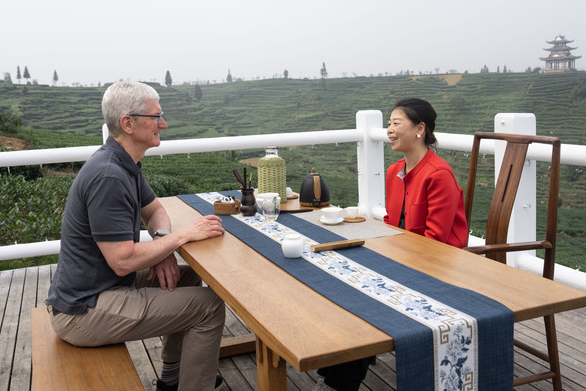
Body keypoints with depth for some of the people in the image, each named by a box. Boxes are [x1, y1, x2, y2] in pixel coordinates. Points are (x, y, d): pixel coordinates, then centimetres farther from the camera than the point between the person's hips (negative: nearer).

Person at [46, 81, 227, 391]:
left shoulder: (124, 163, 6)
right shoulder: (108, 176, -26)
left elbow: (153, 209, 17)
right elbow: (123, 260, -28)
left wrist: (163, 239, -4)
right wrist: (184, 234, -18)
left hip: (100, 286, 10)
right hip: (83, 312, -10)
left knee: (187, 278, 19)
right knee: (209, 305, -13)